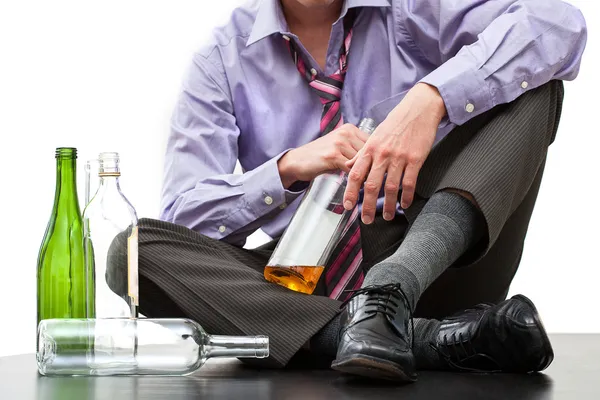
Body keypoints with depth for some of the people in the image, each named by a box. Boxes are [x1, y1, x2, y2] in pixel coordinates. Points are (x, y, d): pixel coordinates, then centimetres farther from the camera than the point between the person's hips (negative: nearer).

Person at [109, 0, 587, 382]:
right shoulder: (224, 57, 3)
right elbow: (183, 218, -4)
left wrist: (431, 98, -32)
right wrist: (288, 168, -21)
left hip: (434, 264, -1)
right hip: (301, 287, 1)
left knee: (530, 84, -15)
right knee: (136, 248, -24)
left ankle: (390, 291, -37)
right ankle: (423, 338, -36)